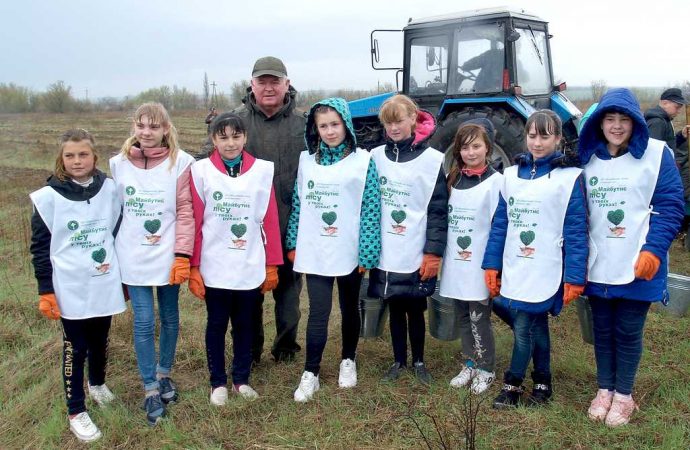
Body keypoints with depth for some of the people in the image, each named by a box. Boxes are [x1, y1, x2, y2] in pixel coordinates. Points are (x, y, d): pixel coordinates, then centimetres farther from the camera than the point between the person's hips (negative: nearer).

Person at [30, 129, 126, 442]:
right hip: (71, 290, -3)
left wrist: (124, 276, 12)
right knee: (75, 348, 8)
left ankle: (98, 384, 45)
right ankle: (76, 412, 21)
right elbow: (40, 247, -5)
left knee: (100, 340, 19)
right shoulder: (48, 197, -9)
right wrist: (45, 291, -6)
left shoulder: (109, 189, -2)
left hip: (105, 285, 3)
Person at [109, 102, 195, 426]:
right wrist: (113, 253, 9)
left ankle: (163, 373, 35)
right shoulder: (119, 163, 1)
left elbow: (185, 211, -8)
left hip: (168, 256, -1)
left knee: (169, 317, 13)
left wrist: (182, 255, -13)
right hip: (133, 257, 1)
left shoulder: (180, 162, -8)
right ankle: (150, 388, 17)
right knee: (144, 320, 2)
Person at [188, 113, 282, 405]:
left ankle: (242, 379, 31)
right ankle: (218, 382, 28)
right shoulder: (201, 171, -5)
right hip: (214, 268, -1)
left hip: (251, 268, 1)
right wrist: (193, 267, -5)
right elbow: (194, 222, -4)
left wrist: (272, 265, 3)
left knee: (244, 325, 15)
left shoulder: (263, 170, -2)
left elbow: (270, 221, 1)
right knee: (216, 325, 13)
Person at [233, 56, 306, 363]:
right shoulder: (236, 120, 0)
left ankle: (286, 345, 30)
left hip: (290, 224, 1)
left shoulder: (302, 124, 4)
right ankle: (250, 349, 28)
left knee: (288, 286, 13)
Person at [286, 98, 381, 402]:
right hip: (314, 252, 1)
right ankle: (310, 374, 11)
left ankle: (348, 361, 36)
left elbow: (371, 209, -8)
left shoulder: (362, 161, -6)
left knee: (349, 309, 16)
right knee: (318, 313, -1)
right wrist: (293, 244, 6)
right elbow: (298, 203, 8)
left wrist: (367, 254, -11)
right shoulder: (306, 160, 4)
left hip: (349, 253, -1)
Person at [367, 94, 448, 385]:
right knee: (395, 309, 13)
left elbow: (438, 210, -7)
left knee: (415, 309, 9)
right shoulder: (376, 157, 4)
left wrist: (433, 252, -12)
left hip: (416, 255, -3)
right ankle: (399, 360, 29)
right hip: (384, 253, 3)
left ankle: (419, 361, 28)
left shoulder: (431, 159, -7)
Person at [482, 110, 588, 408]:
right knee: (535, 325, 15)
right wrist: (492, 265, 5)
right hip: (514, 270, 5)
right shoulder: (511, 174, 8)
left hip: (545, 272, -5)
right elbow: (500, 223, 9)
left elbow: (576, 232, -9)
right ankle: (542, 382, 30)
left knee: (523, 327, -3)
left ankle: (512, 384, 15)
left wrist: (574, 278, -12)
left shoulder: (570, 177, -7)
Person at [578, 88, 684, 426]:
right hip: (597, 265, 3)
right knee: (602, 329, 14)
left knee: (628, 332, 7)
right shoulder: (587, 158, 6)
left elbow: (670, 207, -7)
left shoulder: (656, 154, -5)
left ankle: (624, 395, 25)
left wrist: (653, 250, -18)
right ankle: (604, 389, 31)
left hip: (638, 265, -3)